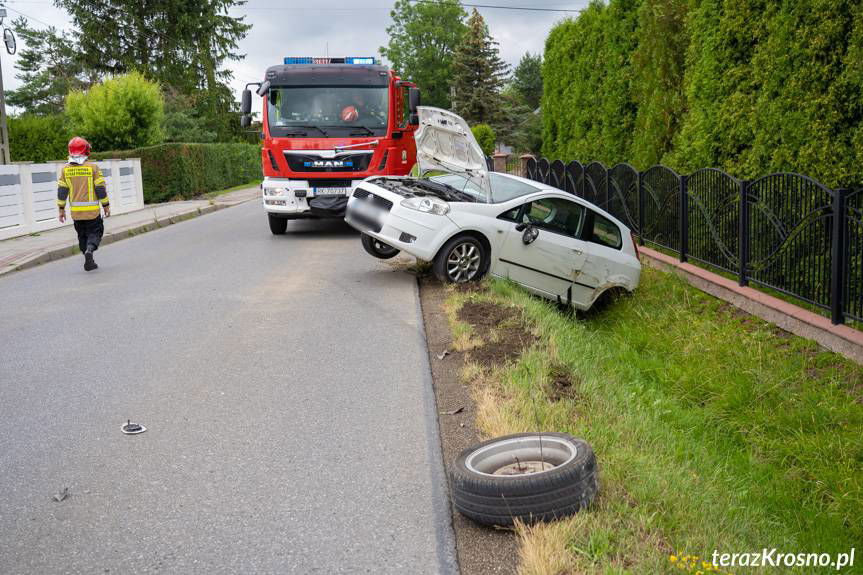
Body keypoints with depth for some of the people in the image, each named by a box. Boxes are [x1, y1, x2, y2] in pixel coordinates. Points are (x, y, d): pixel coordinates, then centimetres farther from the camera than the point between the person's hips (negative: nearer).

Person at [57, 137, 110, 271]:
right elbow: (100, 189, -7)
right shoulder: (93, 167, -8)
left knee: (82, 235, 15)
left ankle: (89, 262, 16)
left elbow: (61, 191, 4)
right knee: (94, 232, 6)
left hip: (75, 211, 3)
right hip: (92, 210, -3)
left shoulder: (66, 169, 3)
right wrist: (106, 206, 3)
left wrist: (61, 209, 11)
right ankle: (90, 249, -23)